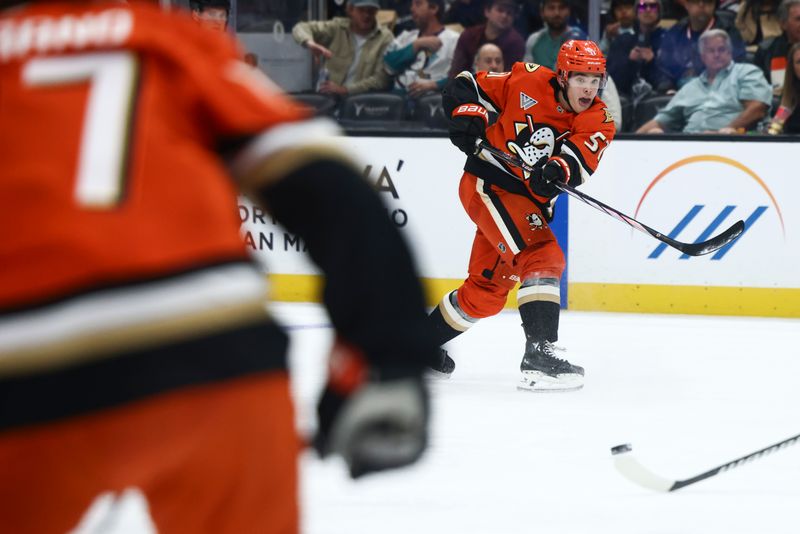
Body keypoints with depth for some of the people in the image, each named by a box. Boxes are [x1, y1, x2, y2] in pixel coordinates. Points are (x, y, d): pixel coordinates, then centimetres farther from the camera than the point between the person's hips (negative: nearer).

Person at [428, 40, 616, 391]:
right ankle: (539, 355, -28)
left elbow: (581, 159, -22)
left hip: (529, 203, 6)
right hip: (487, 183, -6)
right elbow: (464, 87, -1)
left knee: (487, 293, 15)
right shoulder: (527, 83, -10)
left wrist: (559, 168, -43)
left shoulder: (599, 122, -2)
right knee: (543, 259, -22)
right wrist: (468, 118, -20)